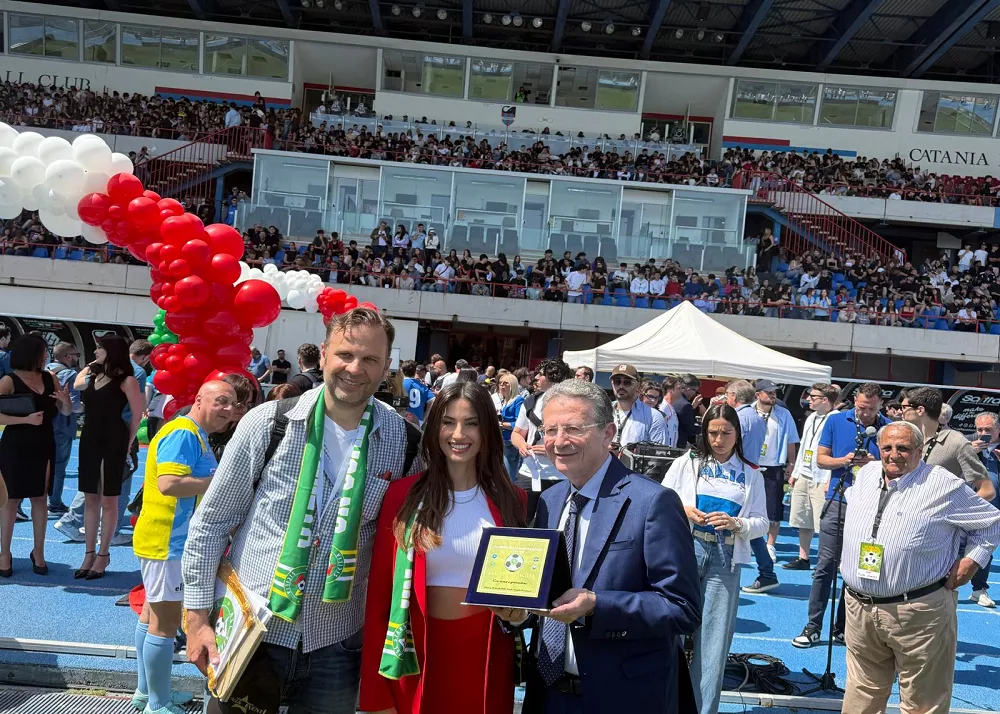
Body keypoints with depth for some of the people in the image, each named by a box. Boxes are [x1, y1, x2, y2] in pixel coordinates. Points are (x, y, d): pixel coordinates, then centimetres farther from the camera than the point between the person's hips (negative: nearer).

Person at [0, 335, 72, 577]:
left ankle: (38, 552, 19)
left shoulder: (49, 378, 4)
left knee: (40, 498, 9)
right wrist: (26, 419, -25)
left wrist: (65, 400, -12)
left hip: (44, 447, 4)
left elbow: (66, 412, 9)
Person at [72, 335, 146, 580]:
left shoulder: (126, 380, -9)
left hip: (113, 441, -7)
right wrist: (89, 366, 17)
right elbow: (76, 385, 28)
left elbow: (138, 413, -9)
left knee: (108, 499, 1)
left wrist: (127, 443, -5)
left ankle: (103, 555, 9)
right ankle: (89, 553, 16)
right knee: (90, 498, 9)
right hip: (90, 439, 7)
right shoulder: (92, 376, 11)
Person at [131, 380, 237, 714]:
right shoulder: (183, 433, -19)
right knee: (165, 621, -3)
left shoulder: (195, 435, 14)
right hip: (168, 542, -11)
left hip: (170, 540, 11)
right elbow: (168, 483, -31)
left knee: (152, 614, 19)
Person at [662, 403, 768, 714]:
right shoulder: (687, 462, 4)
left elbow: (762, 523, 5)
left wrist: (735, 523, -13)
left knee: (714, 637, 4)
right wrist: (682, 510, -14)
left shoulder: (751, 474, 8)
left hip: (726, 559, 1)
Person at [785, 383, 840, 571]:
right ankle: (803, 559, 23)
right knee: (802, 520, 13)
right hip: (803, 476, 9)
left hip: (821, 479, -9)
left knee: (824, 523, -6)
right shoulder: (811, 418, 15)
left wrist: (829, 481, -20)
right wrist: (795, 473, 20)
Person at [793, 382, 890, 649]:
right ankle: (813, 627, 6)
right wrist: (843, 460, -13)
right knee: (825, 566, -1)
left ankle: (843, 627, 17)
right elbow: (821, 458, 6)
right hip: (838, 502, 0)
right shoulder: (836, 421, 4)